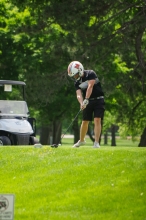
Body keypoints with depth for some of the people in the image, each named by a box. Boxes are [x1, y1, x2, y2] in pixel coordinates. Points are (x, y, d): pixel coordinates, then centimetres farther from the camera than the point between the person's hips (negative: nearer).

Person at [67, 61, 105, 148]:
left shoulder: (90, 74, -13)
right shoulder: (77, 82, 2)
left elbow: (90, 87, -25)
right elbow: (79, 94, -11)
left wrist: (86, 100, -34)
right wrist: (82, 103, -31)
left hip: (98, 100, -5)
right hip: (88, 102, 5)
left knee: (97, 120, -15)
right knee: (85, 122, 9)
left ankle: (96, 142, -16)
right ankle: (81, 140, 28)